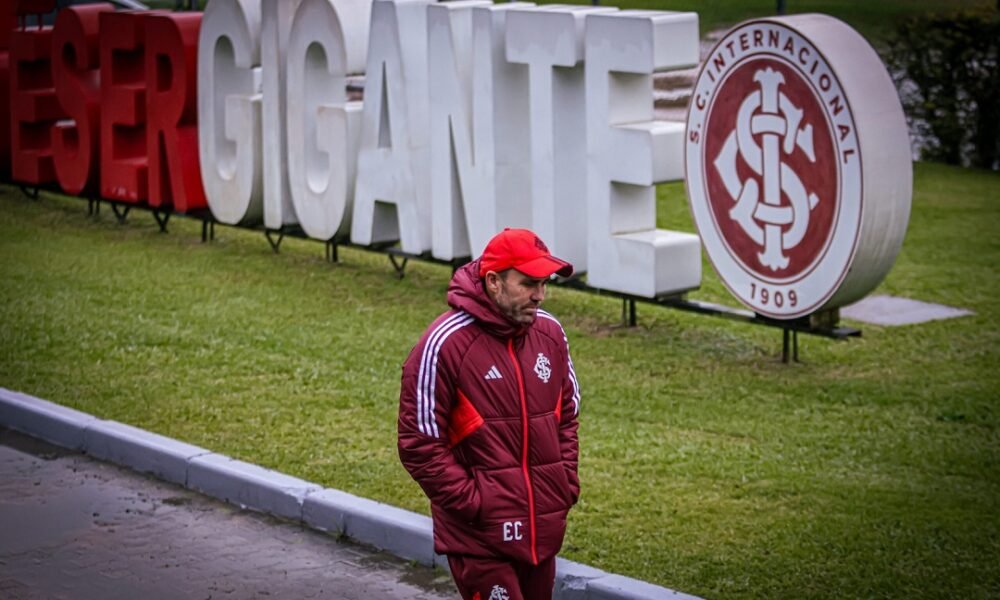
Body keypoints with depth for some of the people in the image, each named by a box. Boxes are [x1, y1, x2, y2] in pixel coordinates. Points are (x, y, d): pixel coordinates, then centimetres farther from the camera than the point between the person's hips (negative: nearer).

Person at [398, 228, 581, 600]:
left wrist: (567, 482, 8)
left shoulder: (549, 333, 5)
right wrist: (471, 500, -15)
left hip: (542, 530, 7)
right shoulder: (446, 343, -15)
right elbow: (419, 443, -13)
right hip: (481, 536, -7)